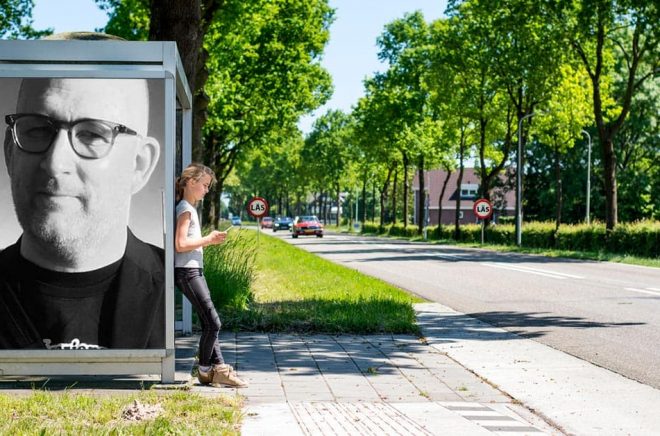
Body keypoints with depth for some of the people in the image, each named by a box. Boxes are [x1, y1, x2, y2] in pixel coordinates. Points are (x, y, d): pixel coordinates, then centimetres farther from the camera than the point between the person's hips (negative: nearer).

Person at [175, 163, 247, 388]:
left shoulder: (190, 208, 18)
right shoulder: (185, 209, -12)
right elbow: (180, 244, -19)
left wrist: (210, 240, 8)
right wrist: (208, 240, -14)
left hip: (194, 270, 10)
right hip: (186, 271, -10)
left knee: (210, 322, 8)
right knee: (212, 322, -8)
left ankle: (218, 367, 9)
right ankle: (205, 370, 2)